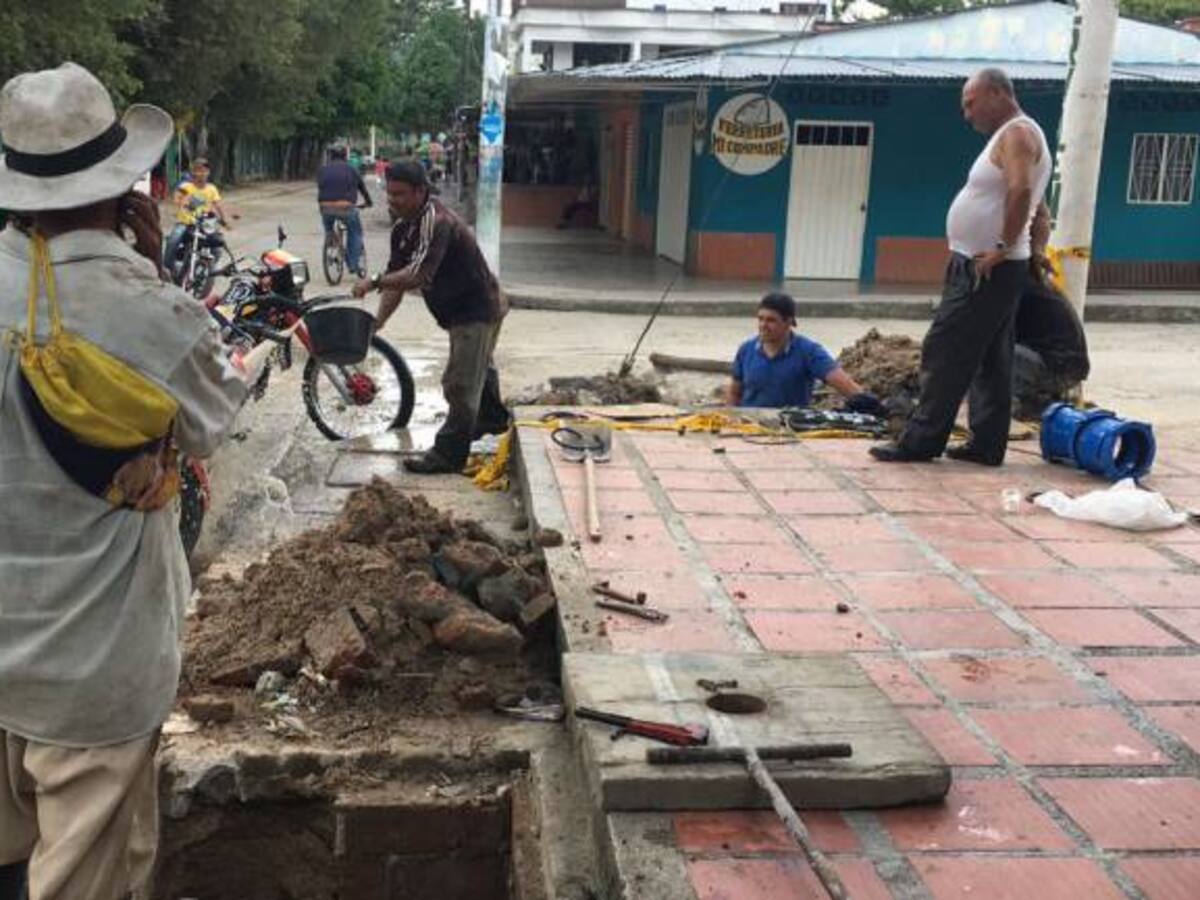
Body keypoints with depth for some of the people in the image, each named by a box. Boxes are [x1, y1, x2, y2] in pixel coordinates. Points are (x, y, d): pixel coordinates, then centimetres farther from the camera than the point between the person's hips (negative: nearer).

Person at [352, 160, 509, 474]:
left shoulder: (437, 222, -29)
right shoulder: (403, 228, 1)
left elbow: (417, 275, -39)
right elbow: (397, 276, 0)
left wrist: (375, 282, -34)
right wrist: (377, 322, -8)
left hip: (477, 309, -11)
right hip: (460, 310, 11)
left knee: (460, 383, -8)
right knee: (479, 367, 30)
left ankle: (449, 453, 0)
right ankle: (493, 418, 53)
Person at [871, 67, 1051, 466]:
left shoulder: (1017, 134, -13)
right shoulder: (1010, 136, 20)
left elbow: (1021, 190, -30)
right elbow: (1039, 209, 26)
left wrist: (1004, 246, -26)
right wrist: (1032, 251, 22)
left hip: (987, 271, -11)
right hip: (983, 269, 11)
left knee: (946, 355, -8)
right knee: (990, 361, 10)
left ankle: (921, 441, -4)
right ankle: (987, 444, 14)